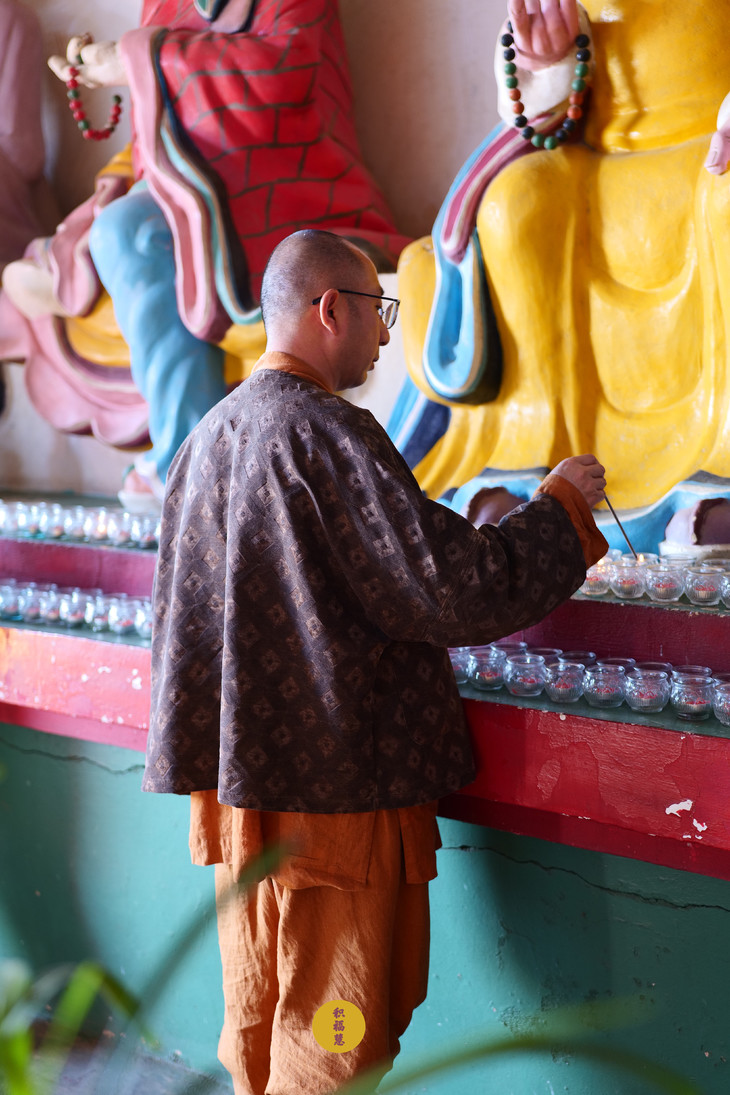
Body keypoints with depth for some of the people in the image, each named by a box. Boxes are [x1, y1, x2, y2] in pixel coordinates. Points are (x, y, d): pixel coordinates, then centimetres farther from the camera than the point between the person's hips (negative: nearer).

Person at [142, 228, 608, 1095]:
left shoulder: (207, 437, 10)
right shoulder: (330, 436, -18)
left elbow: (176, 612, 17)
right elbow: (457, 589, -21)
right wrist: (562, 503, -7)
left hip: (236, 780, 9)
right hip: (336, 788, -8)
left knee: (257, 1019, 18)